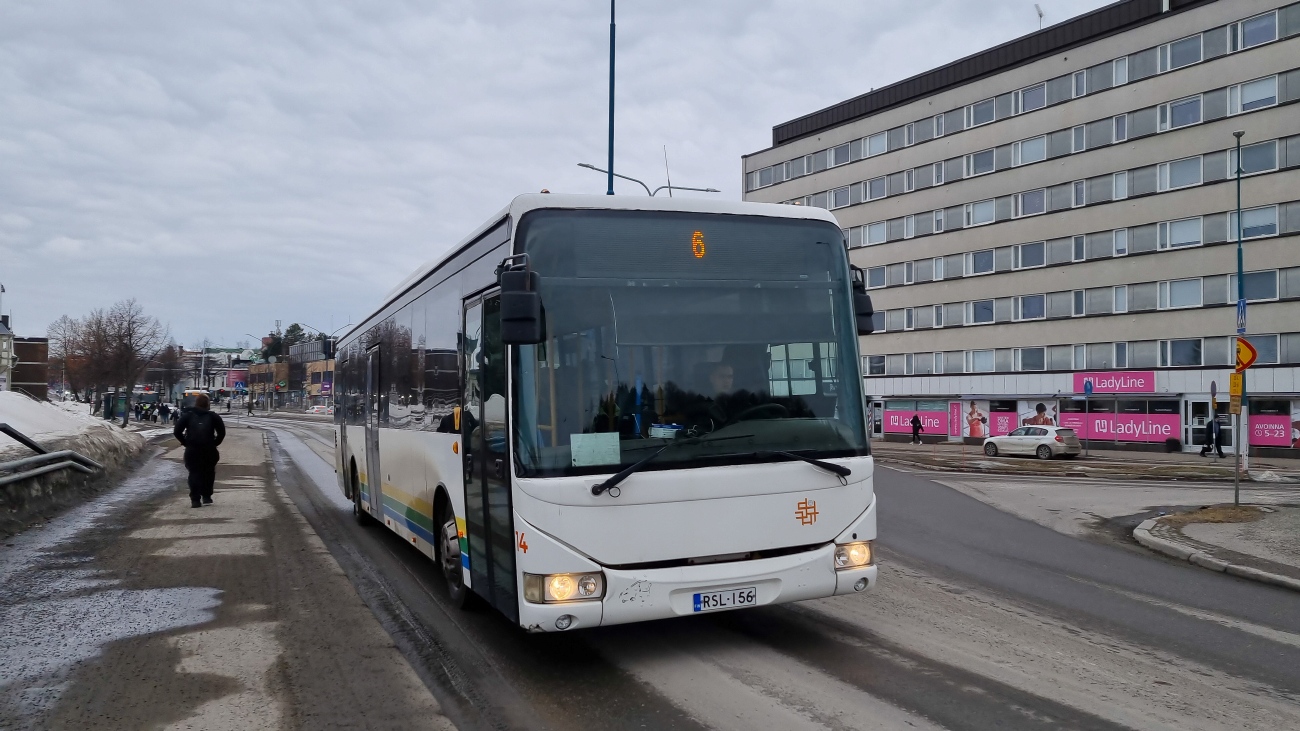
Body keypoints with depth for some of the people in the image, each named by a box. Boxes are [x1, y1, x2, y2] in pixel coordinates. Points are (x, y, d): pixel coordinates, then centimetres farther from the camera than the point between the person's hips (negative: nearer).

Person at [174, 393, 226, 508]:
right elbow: (222, 432, -1)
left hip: (192, 450, 0)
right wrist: (214, 443, 7)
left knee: (194, 473, 5)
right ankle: (206, 497, 15)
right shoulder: (213, 416, 6)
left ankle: (195, 499, -4)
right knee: (208, 473, 15)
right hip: (209, 450, 0)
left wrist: (185, 442, 8)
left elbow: (177, 431, 1)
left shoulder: (187, 415, 8)